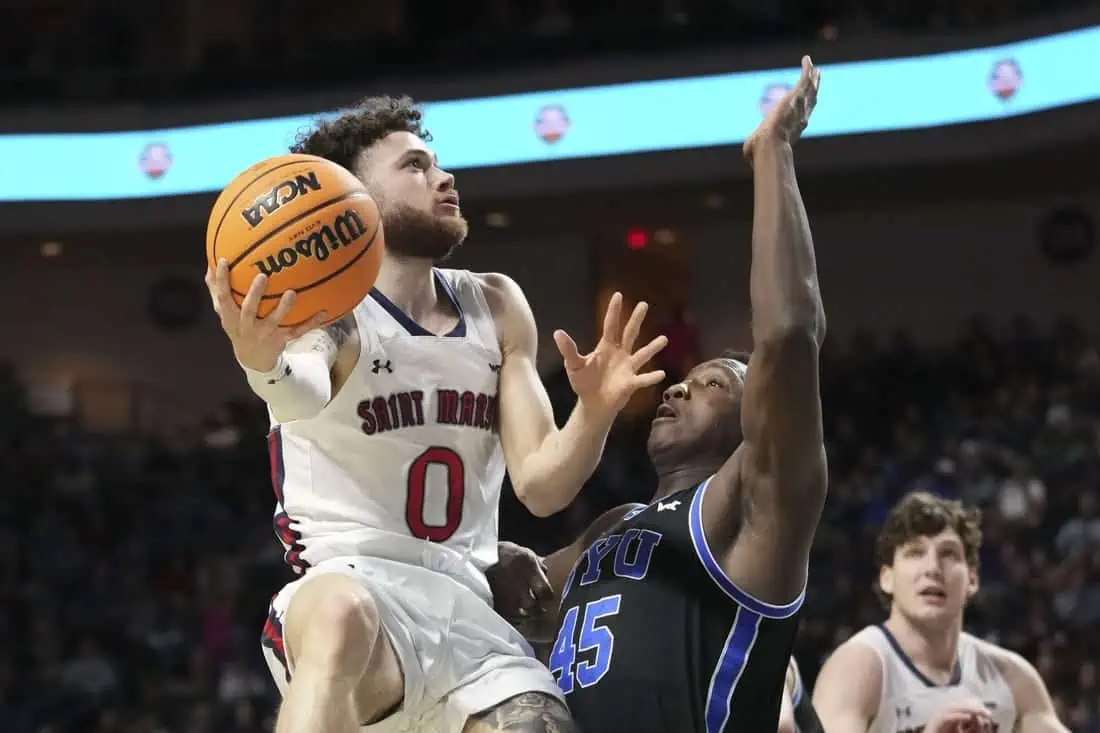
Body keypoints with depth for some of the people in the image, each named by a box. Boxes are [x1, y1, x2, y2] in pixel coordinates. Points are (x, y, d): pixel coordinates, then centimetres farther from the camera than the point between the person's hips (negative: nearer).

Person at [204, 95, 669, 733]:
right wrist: (262, 364, -55)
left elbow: (541, 484, 11)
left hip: (465, 609, 6)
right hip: (346, 591, -6)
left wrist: (595, 412, -11)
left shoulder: (498, 308, 15)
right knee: (341, 618, -40)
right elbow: (301, 392, -30)